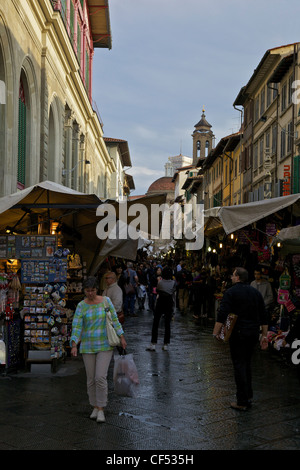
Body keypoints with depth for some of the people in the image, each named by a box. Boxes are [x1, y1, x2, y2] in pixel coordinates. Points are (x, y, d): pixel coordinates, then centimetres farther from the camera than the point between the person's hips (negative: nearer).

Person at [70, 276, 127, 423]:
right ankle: (95, 407, 25)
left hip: (105, 345, -1)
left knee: (101, 377, -10)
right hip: (88, 346, 1)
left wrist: (121, 337, 3)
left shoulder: (105, 301, -4)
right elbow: (76, 326, -12)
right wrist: (74, 345, -24)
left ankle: (101, 409, 2)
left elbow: (114, 319, 4)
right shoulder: (81, 306, -6)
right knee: (91, 379, 8)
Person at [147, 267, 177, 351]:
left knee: (155, 324, 5)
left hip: (160, 302, -1)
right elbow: (174, 293, 1)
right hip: (169, 303, 1)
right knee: (167, 324, 7)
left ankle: (153, 344, 2)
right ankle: (165, 345, 8)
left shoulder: (160, 282, -7)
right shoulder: (173, 283, -5)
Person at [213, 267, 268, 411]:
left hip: (238, 333, -6)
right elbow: (264, 316, 11)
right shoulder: (256, 292, 10)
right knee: (247, 364, 19)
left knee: (239, 365, -2)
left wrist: (216, 332, -13)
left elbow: (222, 315, -17)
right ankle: (248, 396, 24)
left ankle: (242, 402, -1)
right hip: (253, 333, 6)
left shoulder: (230, 292, -8)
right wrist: (264, 335, 15)